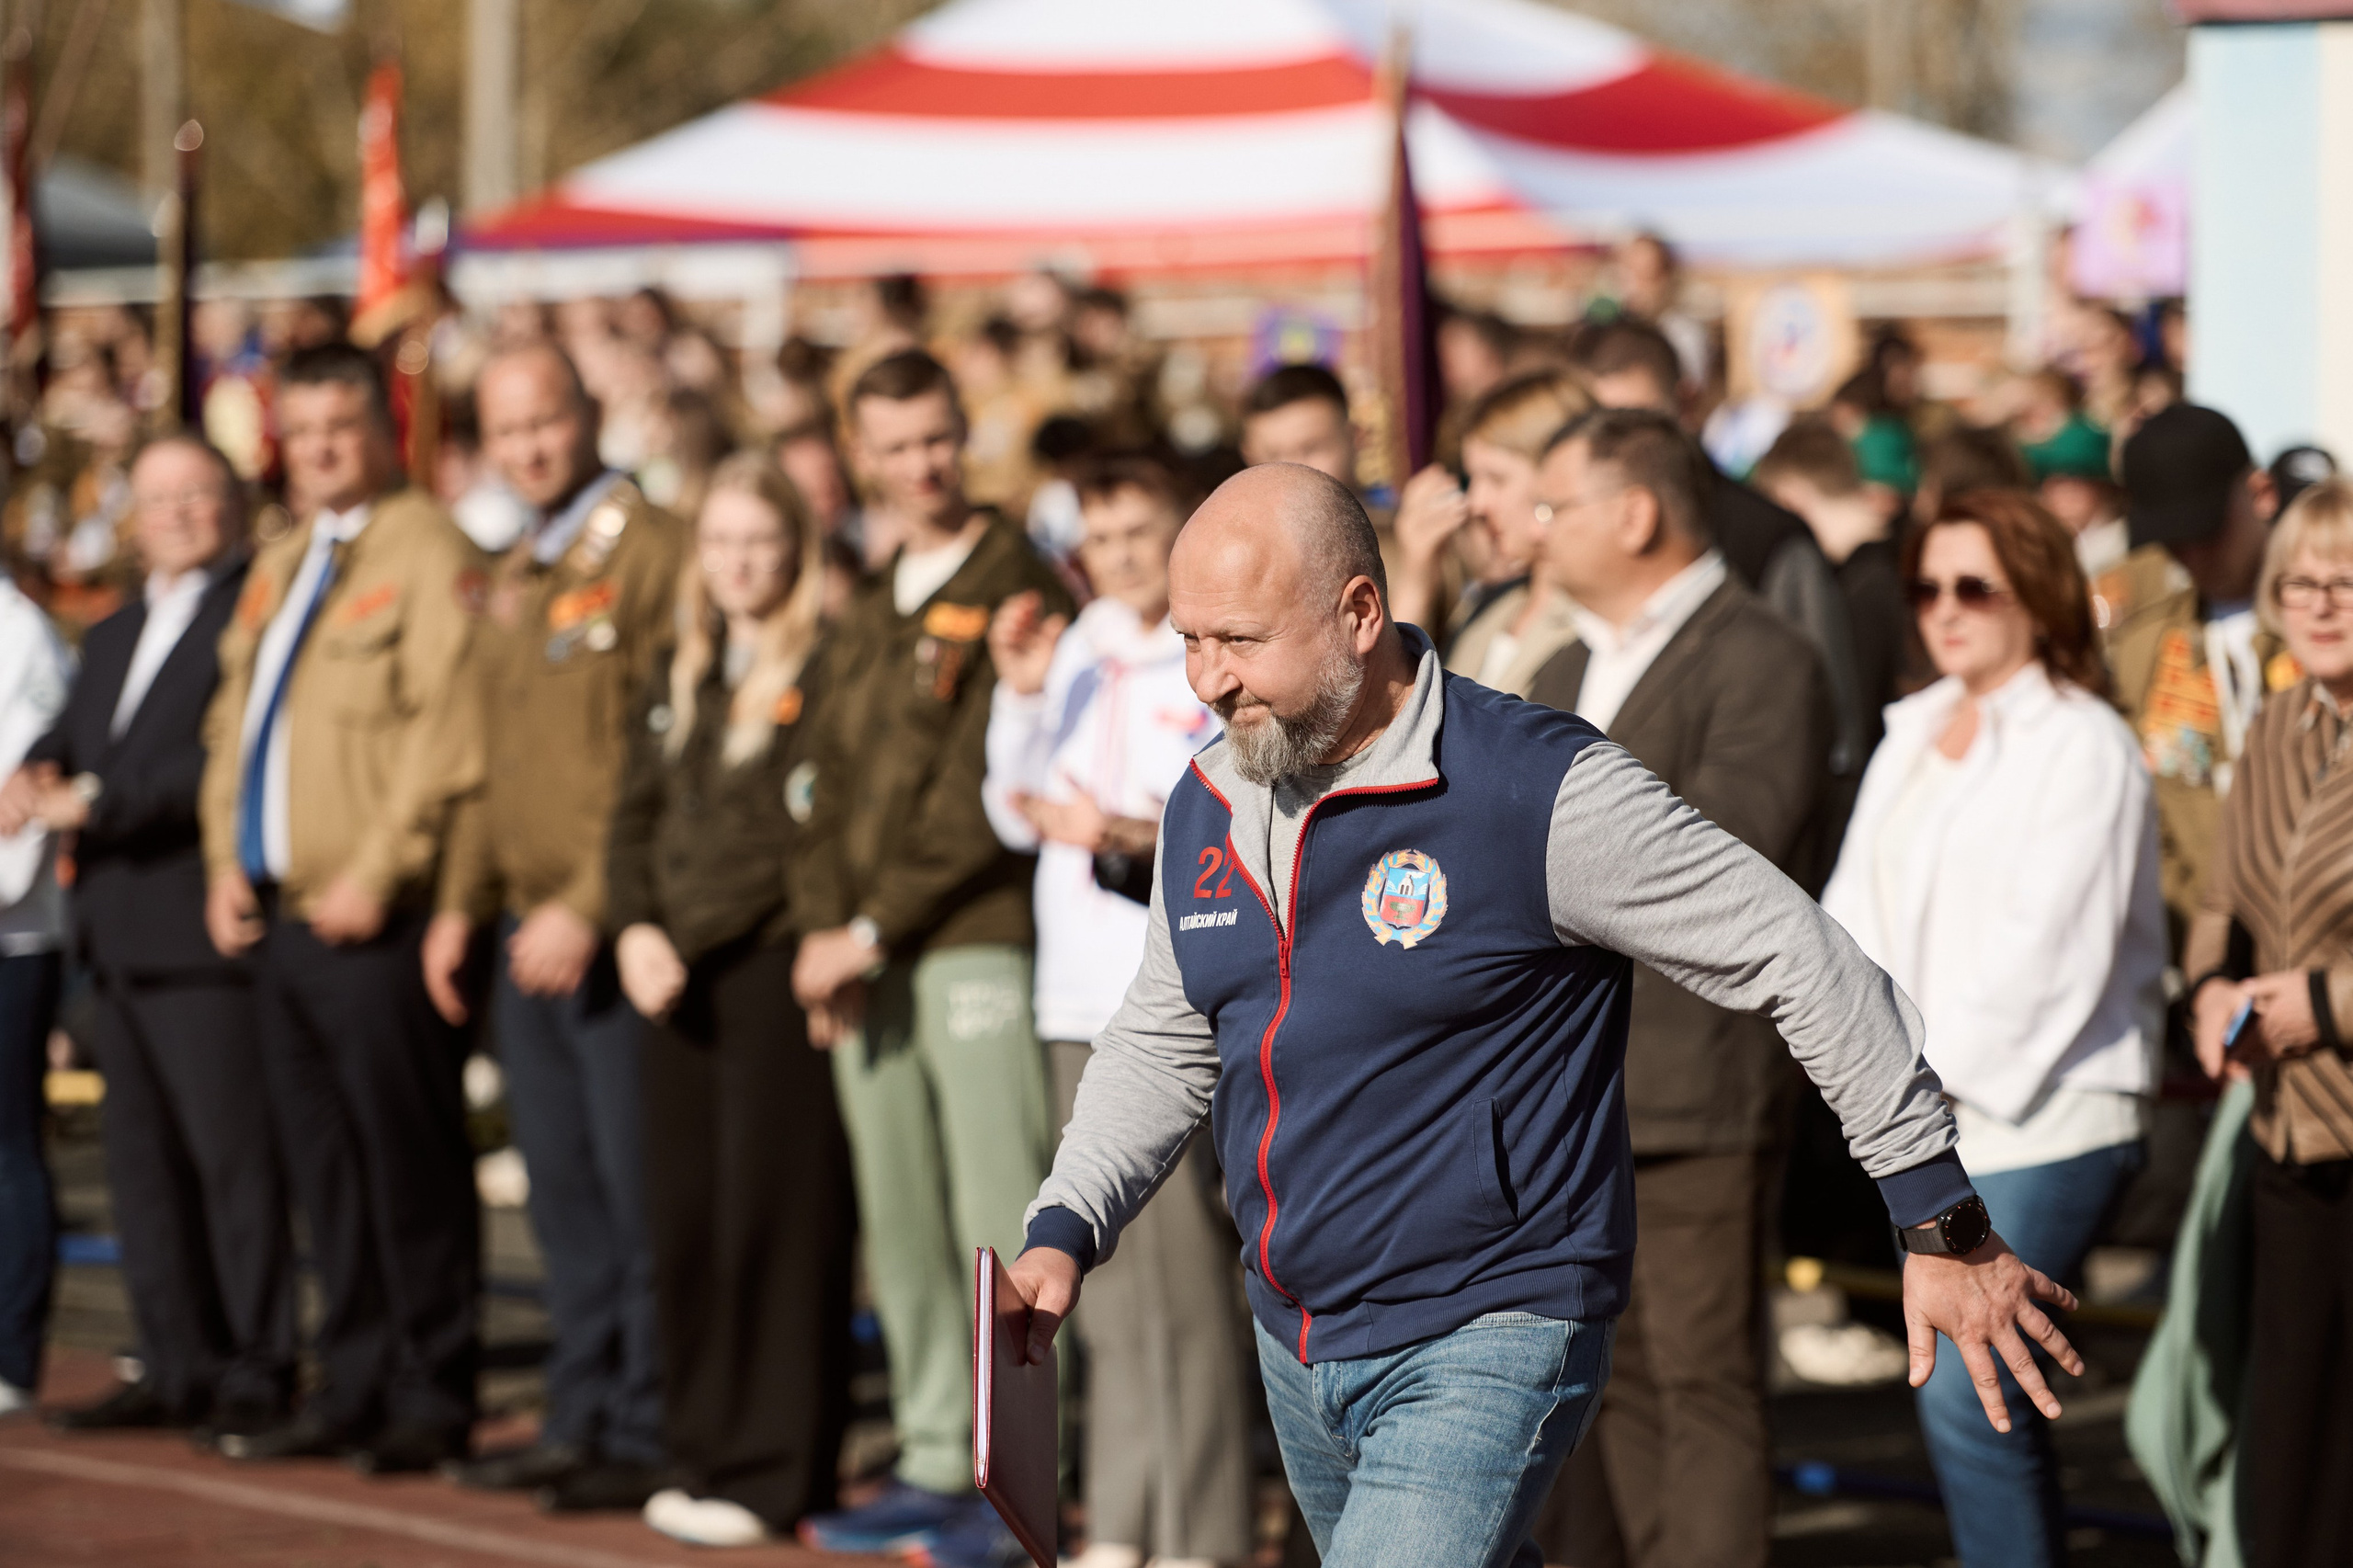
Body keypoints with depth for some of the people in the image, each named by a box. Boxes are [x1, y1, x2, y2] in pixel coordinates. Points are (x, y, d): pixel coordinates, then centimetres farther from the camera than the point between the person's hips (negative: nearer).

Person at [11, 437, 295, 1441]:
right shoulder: (113, 639, 23)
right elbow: (71, 738, 17)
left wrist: (95, 797, -18)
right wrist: (34, 776, -7)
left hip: (204, 934, -9)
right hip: (120, 937, 9)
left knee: (235, 1157, -6)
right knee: (141, 1160, 10)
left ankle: (259, 1374, -2)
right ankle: (178, 1368, 15)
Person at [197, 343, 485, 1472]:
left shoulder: (429, 553, -7)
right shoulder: (277, 567, 19)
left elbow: (446, 734, -15)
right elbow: (233, 720, 23)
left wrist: (377, 873, -18)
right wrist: (226, 861, 10)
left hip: (374, 922, -8)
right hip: (279, 915, 8)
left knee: (410, 1165, -4)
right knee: (324, 1166, 11)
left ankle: (431, 1399, 2)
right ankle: (353, 1389, 17)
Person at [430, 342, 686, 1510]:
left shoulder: (651, 552, -10)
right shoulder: (512, 578, 18)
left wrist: (588, 906, -18)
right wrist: (463, 900, 15)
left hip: (618, 934, -8)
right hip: (528, 935, 8)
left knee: (639, 1193, -5)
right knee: (564, 1198, 12)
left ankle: (650, 1436, 0)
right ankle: (581, 1420, 18)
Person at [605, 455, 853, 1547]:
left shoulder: (823, 670, -6)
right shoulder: (679, 678, 17)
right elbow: (636, 815, 18)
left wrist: (706, 930, -13)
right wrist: (636, 931, 1)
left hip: (774, 968, -7)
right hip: (679, 985, 7)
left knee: (775, 1222, -5)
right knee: (685, 1221, 7)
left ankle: (772, 1474, -1)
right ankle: (705, 1451, 16)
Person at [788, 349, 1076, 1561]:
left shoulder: (1018, 590, -5)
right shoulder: (868, 617, 19)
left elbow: (984, 798, -12)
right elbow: (829, 782, 18)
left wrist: (872, 930, -12)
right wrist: (823, 927, 2)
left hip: (977, 946, -7)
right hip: (868, 963, 7)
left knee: (998, 1227, -8)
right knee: (901, 1234, 9)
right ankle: (935, 1468, 16)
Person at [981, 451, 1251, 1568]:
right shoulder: (1078, 651, 15)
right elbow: (1016, 818, 16)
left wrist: (1145, 839, -25)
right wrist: (1021, 697, 2)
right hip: (1082, 998, 7)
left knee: (1183, 1274, -9)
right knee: (1110, 1279, 10)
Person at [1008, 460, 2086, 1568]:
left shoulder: (1541, 793, -17)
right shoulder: (1207, 809, 4)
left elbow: (1803, 967, -12)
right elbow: (1161, 1041, 20)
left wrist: (1944, 1228, -9)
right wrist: (1063, 1233, 5)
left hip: (1488, 1342, -7)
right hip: (1295, 1343, 8)